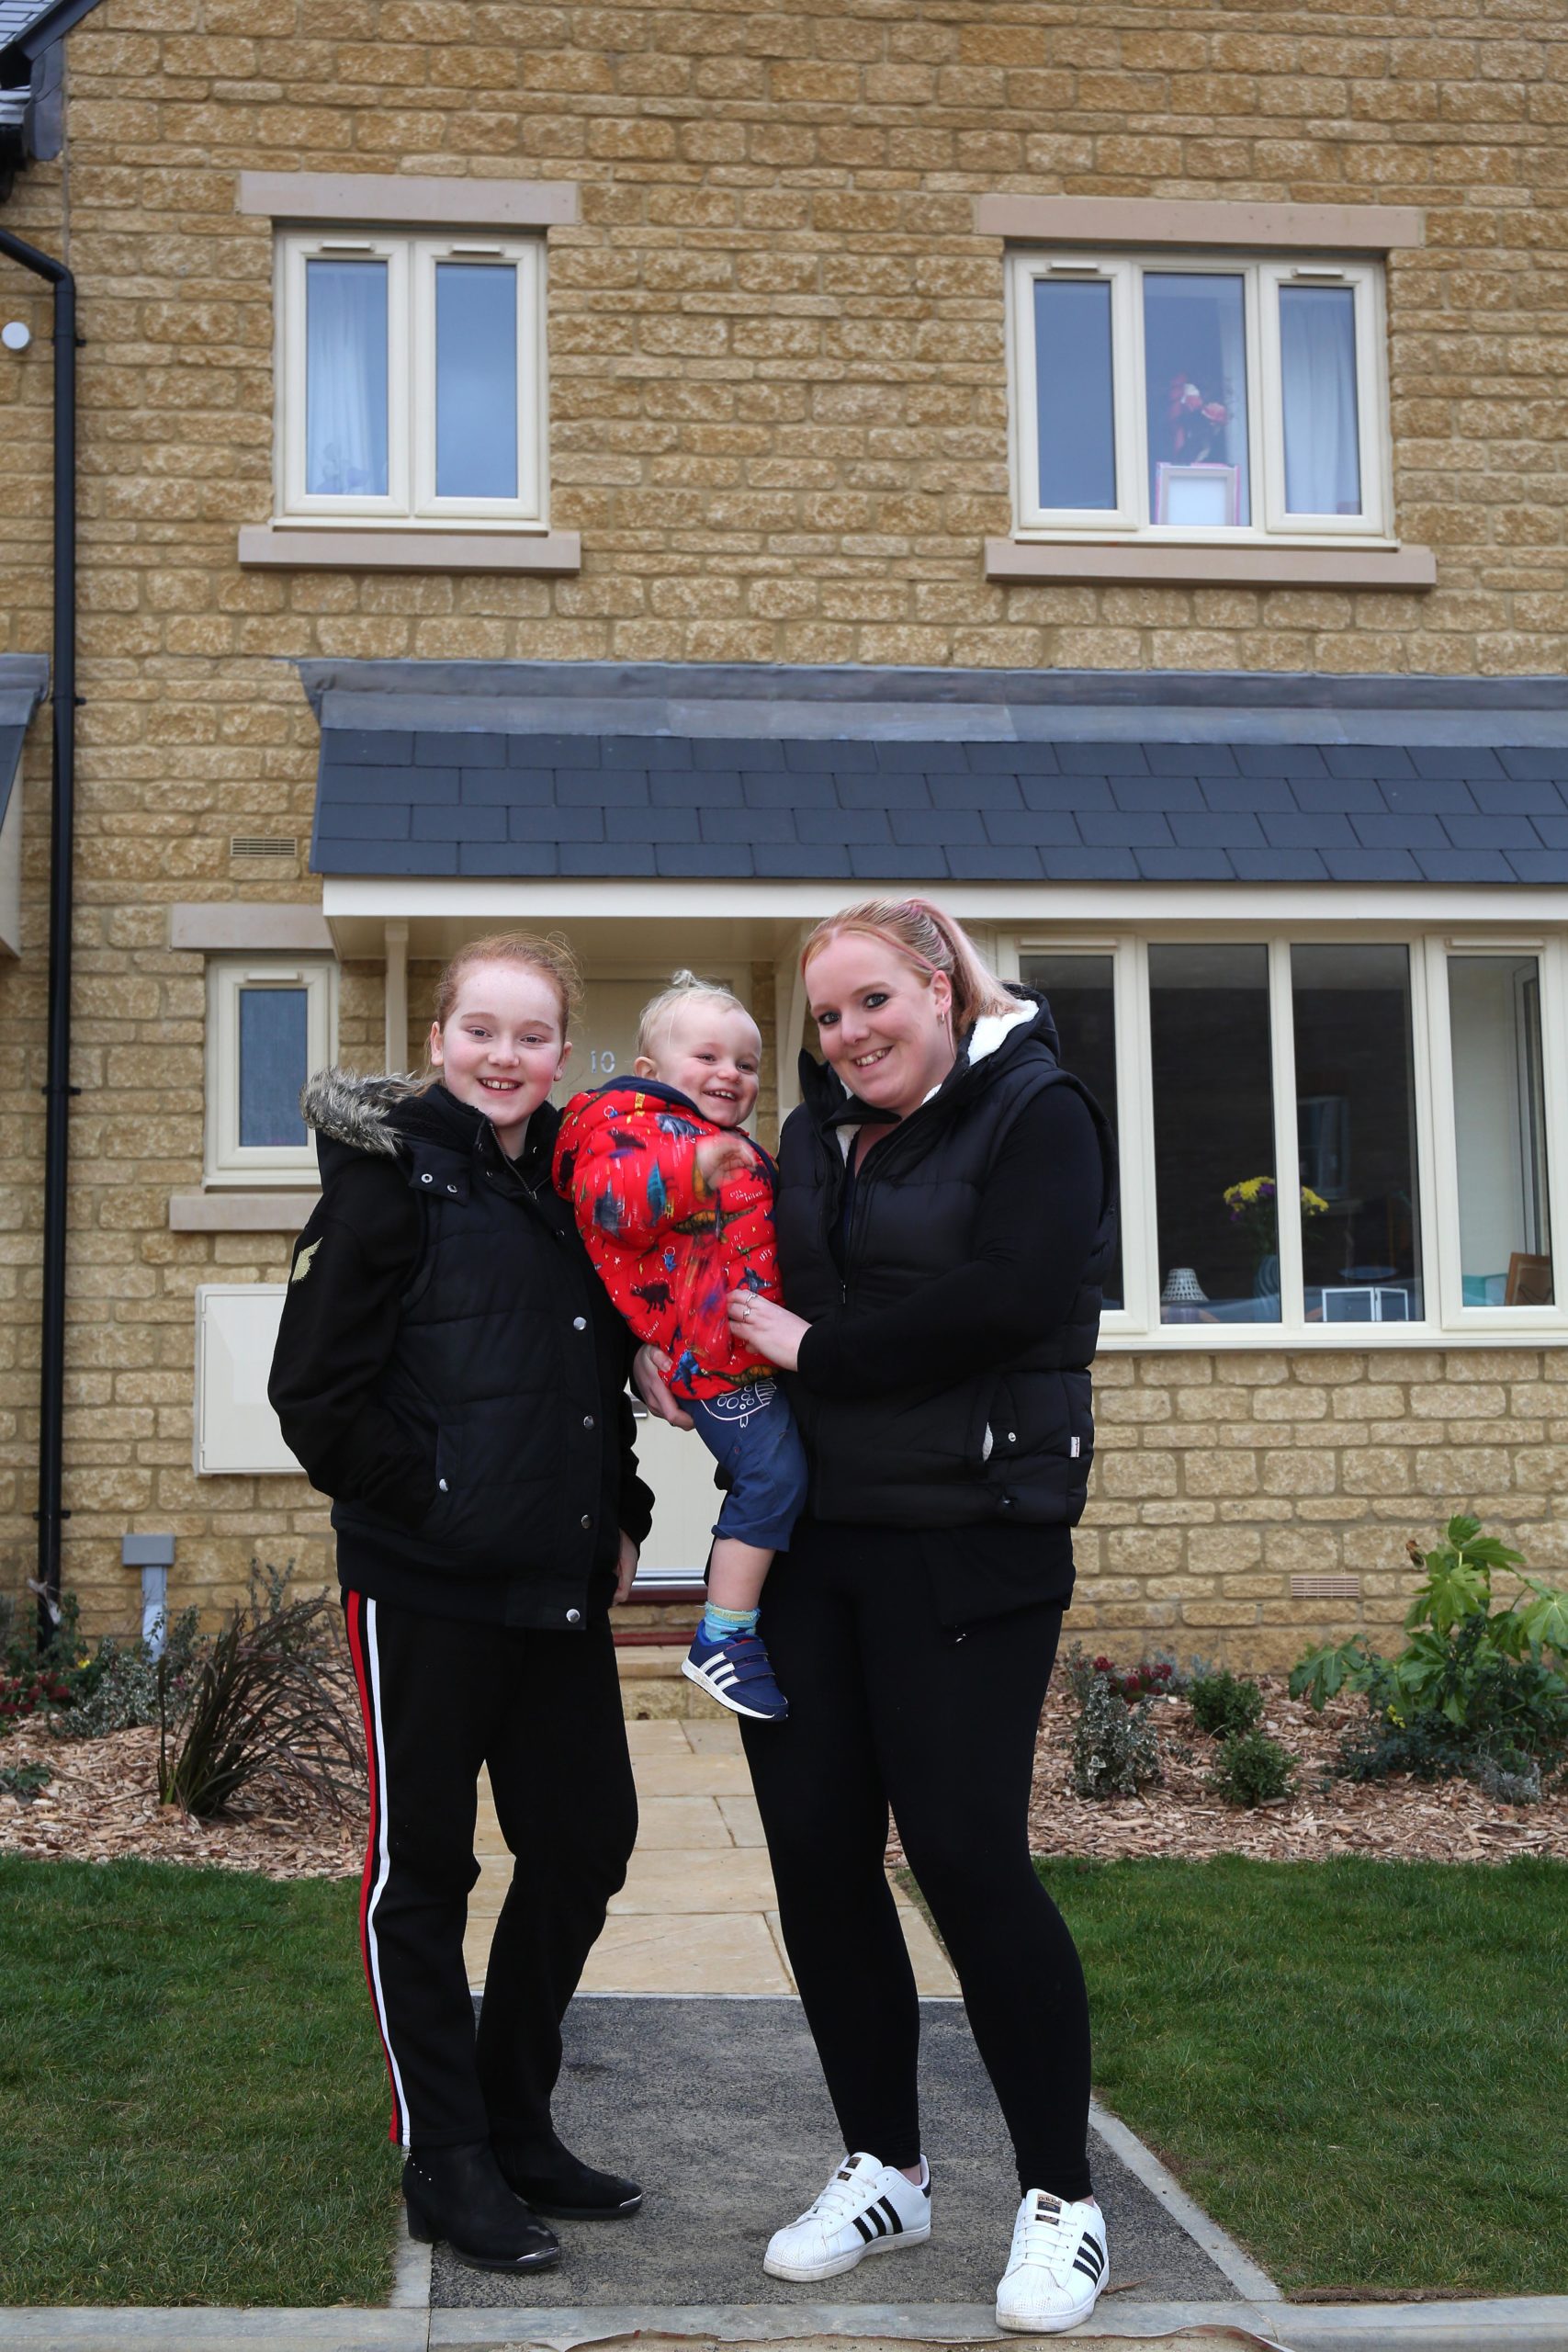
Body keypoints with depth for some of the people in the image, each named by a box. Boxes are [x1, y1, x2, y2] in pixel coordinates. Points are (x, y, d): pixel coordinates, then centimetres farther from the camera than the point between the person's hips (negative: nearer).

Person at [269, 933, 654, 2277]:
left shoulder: (573, 1183, 11)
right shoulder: (393, 1174, -8)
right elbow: (318, 1389, -12)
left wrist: (617, 1516, 11)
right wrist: (425, 1500, -11)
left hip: (561, 1585, 7)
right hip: (426, 1586, -7)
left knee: (585, 1841, 12)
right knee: (423, 1867, 5)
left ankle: (516, 2126, 28)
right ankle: (446, 2166, 17)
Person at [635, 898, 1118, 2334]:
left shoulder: (1035, 1115, -4)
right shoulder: (816, 1136, 15)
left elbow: (1009, 1299, -18)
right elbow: (748, 1278, 25)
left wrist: (818, 1349, -12)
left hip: (964, 1543, -6)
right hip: (806, 1539, 6)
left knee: (966, 1853, -6)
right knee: (817, 1851, 6)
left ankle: (1062, 2198, 11)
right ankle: (884, 2173, 23)